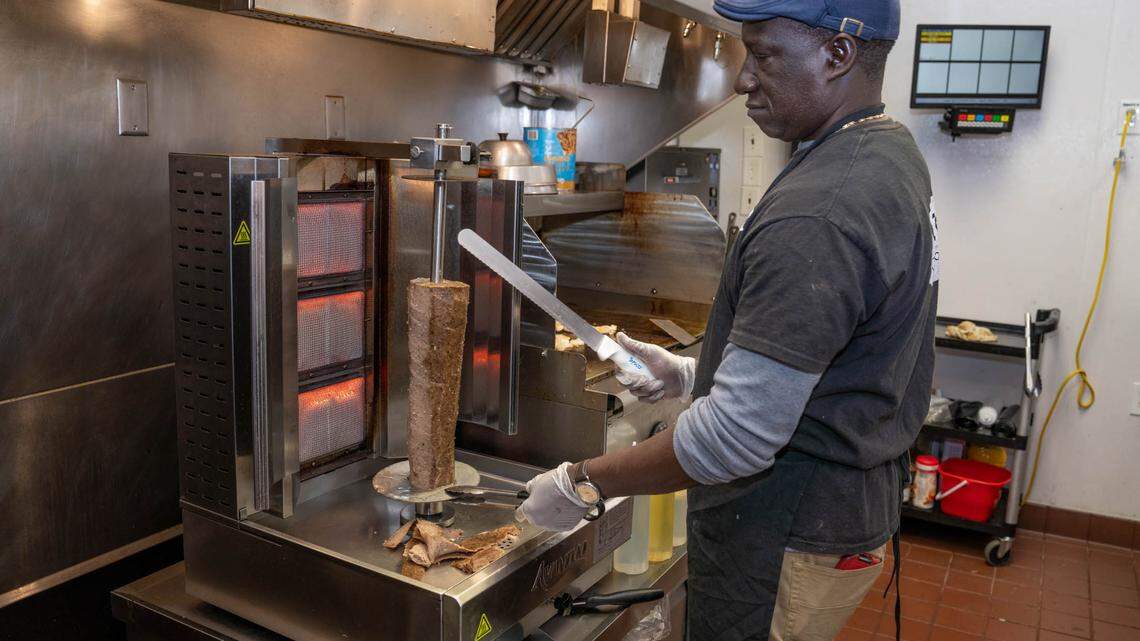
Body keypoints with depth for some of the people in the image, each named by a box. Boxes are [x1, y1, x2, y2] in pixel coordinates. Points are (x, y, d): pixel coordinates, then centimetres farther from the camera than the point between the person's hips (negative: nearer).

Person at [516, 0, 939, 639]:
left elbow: (738, 436, -29)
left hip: (787, 544, -10)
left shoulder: (815, 215, -29)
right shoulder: (892, 153, 6)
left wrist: (582, 484, -18)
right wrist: (696, 374, 10)